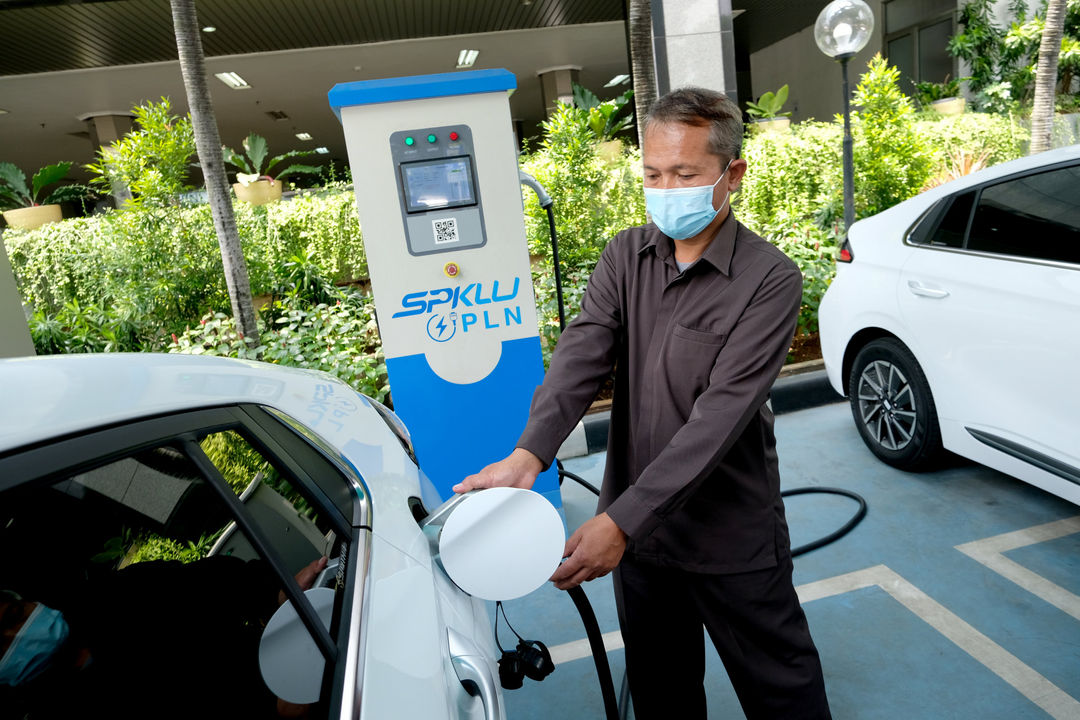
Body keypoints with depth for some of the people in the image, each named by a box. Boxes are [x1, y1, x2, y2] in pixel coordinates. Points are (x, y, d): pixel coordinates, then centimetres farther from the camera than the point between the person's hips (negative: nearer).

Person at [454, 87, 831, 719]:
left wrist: (622, 520, -30)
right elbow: (581, 356, -14)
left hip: (731, 536, -4)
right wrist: (529, 454, -31)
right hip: (638, 527, 4)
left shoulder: (769, 279, -17)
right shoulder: (626, 257, -1)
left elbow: (720, 414, -25)